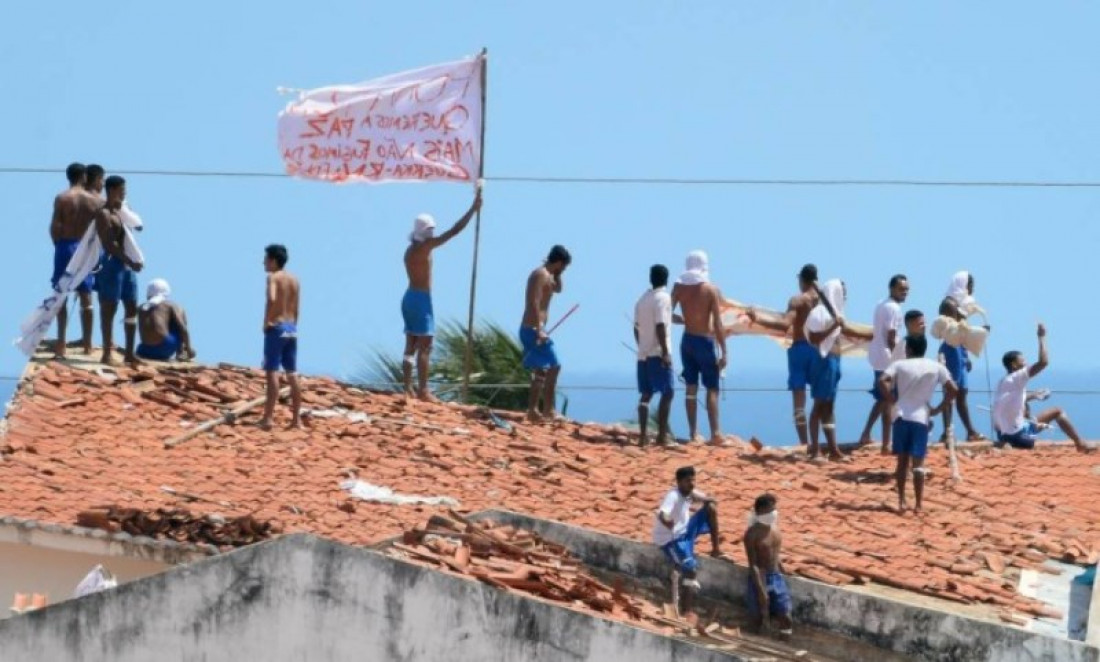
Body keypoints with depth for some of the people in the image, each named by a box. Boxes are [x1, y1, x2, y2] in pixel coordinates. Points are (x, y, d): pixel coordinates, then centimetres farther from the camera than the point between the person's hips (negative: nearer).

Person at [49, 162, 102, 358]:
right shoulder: (94, 200, 2)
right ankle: (87, 343, 11)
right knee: (86, 297, 9)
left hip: (66, 246, -2)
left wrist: (58, 244, 4)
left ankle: (61, 343, -5)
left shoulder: (62, 198, -7)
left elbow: (55, 226, -11)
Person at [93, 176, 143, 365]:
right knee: (109, 309, -5)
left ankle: (129, 353, 15)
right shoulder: (104, 214, -10)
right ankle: (107, 353, -3)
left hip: (127, 264, 9)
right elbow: (109, 243, -19)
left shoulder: (121, 211, 17)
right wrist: (130, 261, -23)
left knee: (132, 307, 9)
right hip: (112, 264, -9)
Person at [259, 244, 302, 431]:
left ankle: (268, 418, -12)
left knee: (272, 372, -8)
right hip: (291, 327, 7)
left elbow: (272, 299, -27)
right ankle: (296, 419, 9)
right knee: (292, 374, 9)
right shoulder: (294, 280, 13)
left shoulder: (273, 277, -8)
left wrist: (266, 322, -17)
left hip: (276, 327, -7)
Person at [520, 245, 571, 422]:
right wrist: (539, 330, -28)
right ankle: (548, 410, -14)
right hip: (534, 329, -10)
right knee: (553, 367, -11)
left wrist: (557, 275, 17)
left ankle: (533, 410, 15)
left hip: (531, 329, 10)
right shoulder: (541, 275, -12)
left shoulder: (546, 275, 17)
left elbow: (557, 289, 36)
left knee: (541, 370, 15)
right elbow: (534, 302, -23)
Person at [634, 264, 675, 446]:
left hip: (643, 354, 7)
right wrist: (665, 352, -17)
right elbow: (660, 327, -17)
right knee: (667, 393, -3)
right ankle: (662, 435, -8)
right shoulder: (663, 297, -10)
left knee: (646, 394, 8)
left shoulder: (643, 299, 13)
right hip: (658, 353, -7)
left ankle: (643, 435, 2)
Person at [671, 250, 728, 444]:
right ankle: (715, 432, -9)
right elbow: (717, 323, -14)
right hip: (705, 341, -4)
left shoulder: (679, 287, -1)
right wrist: (723, 352, -11)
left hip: (687, 340, 4)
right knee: (712, 389, 0)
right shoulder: (711, 290, -11)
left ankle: (693, 432, 7)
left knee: (691, 388, 9)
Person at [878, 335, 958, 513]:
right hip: (922, 418, 0)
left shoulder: (899, 365, 1)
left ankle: (901, 502, 4)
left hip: (902, 417, 0)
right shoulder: (936, 368, 6)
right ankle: (918, 505, -5)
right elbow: (953, 389, 0)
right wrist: (937, 409, 6)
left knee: (902, 461, 9)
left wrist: (891, 401, -3)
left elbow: (882, 381, -14)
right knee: (918, 463, 0)